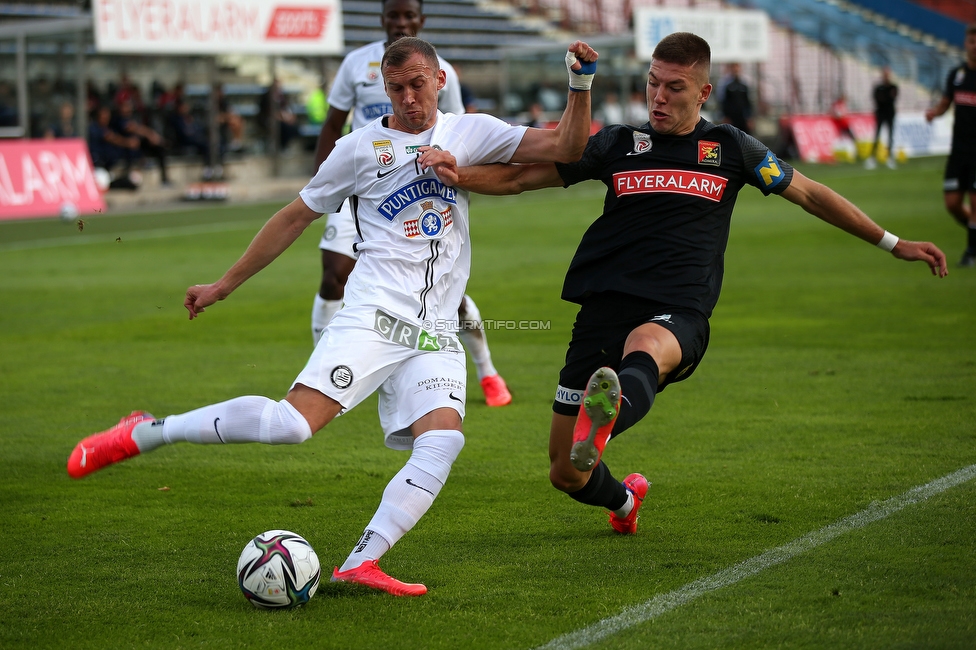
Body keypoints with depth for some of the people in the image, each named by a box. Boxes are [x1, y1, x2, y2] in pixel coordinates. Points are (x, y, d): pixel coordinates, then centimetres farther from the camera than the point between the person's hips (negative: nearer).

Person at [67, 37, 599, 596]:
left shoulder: (471, 134, 12)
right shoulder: (362, 147, 6)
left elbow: (566, 149, 8)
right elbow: (297, 216, 14)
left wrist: (582, 86, -9)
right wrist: (224, 285, 17)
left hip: (436, 336, 3)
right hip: (374, 315, -3)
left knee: (442, 442, -23)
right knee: (294, 422, -21)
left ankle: (361, 565, -23)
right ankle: (145, 433, -7)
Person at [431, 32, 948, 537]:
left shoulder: (730, 149, 13)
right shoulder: (617, 144, 13)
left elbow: (809, 194, 23)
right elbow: (522, 176, 12)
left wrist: (893, 243, 25)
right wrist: (458, 175, -7)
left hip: (677, 316, -2)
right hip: (602, 309, 2)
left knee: (643, 349, -42)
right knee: (565, 474, 4)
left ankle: (602, 425, -76)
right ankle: (624, 501, 40)